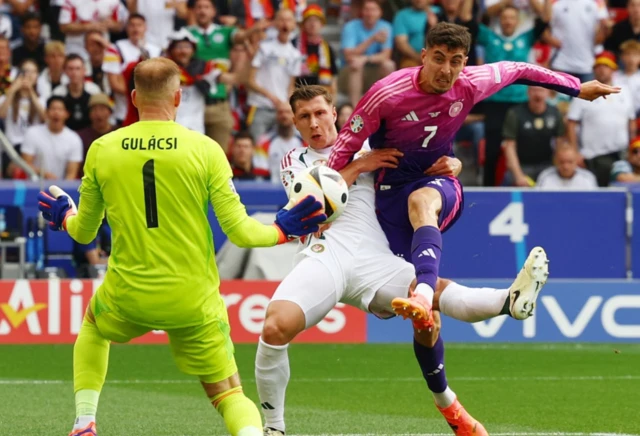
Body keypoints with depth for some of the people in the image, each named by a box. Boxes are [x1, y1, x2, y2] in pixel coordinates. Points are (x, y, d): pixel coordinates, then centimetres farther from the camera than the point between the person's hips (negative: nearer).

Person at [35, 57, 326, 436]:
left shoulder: (101, 150, -2)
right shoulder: (205, 149, -7)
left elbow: (84, 233, 9)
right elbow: (239, 231, -9)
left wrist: (63, 215, 32)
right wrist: (282, 230, 11)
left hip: (128, 294, 2)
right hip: (194, 300, -2)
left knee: (93, 327, 36)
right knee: (229, 394, 7)